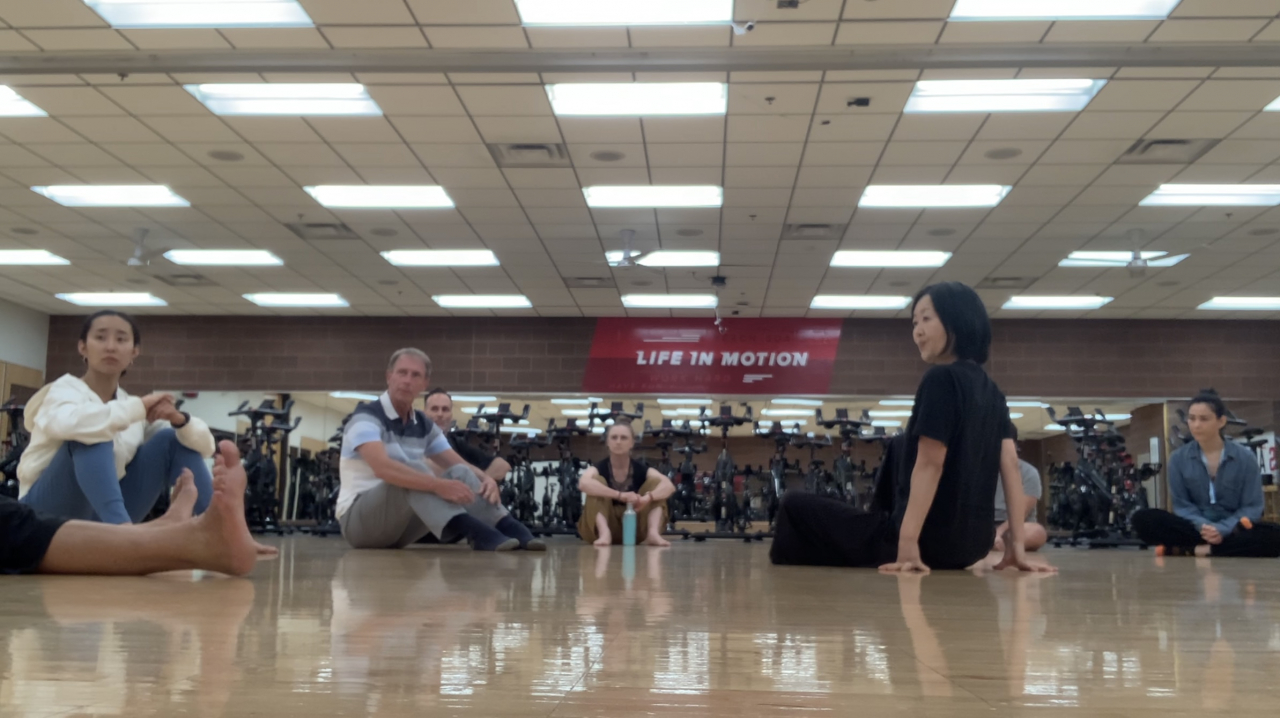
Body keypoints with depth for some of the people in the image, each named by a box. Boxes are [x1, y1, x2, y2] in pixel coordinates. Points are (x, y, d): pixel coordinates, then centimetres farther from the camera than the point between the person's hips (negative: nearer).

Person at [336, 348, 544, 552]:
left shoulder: (424, 426, 9)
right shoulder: (366, 418, -14)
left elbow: (461, 467, 3)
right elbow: (382, 468, -33)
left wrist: (487, 480, -21)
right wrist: (438, 485, -44)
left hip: (399, 523, 6)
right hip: (359, 518, -6)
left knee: (460, 474, -13)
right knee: (412, 470, -32)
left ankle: (508, 528, -34)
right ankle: (475, 533, -52)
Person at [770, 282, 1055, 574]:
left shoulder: (941, 379, -14)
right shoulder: (991, 391, 10)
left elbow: (929, 465, -20)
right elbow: (1010, 463, 4)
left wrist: (907, 544, -23)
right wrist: (1017, 544, 2)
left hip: (931, 541, -9)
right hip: (972, 545, 9)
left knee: (795, 505, 1)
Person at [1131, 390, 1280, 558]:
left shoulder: (1245, 457, 0)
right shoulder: (1178, 458, 3)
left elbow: (1252, 506, -3)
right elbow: (1181, 504, 2)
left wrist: (1223, 529, -21)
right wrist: (1202, 526, -21)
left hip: (1232, 530, -1)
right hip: (1196, 528, 1)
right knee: (1143, 519, -27)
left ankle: (1189, 551, -34)